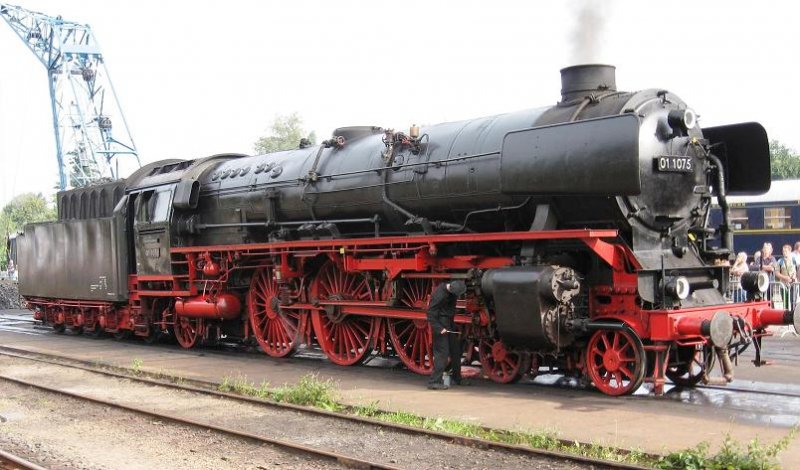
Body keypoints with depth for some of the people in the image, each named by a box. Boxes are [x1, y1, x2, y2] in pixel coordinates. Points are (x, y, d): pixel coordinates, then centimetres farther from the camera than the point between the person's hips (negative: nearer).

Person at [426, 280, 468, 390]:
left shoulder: (451, 287, -2)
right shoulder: (439, 295, -27)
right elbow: (430, 314, -23)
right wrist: (439, 328, -27)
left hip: (449, 323, 9)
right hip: (441, 323, -9)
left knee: (455, 349, 16)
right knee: (442, 352, -9)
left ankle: (457, 378, 30)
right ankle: (434, 382, -6)